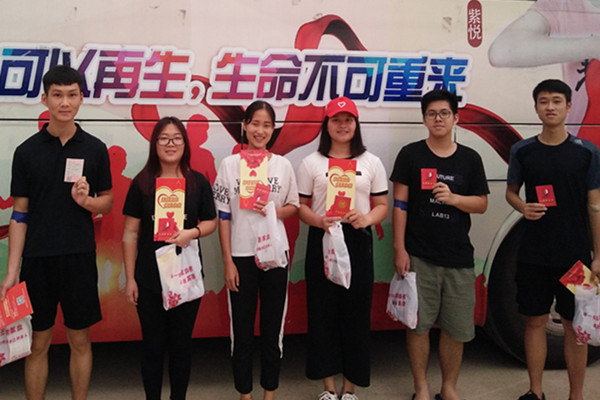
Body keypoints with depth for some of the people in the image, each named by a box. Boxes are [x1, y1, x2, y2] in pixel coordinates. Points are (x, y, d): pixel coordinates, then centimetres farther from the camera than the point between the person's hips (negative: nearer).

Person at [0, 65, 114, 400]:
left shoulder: (95, 149, 2)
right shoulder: (27, 151, 0)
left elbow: (108, 202, 9)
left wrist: (87, 200, -14)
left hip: (80, 258, 1)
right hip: (37, 259, 0)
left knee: (80, 340, 10)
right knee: (38, 343, 8)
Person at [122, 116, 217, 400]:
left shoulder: (198, 182, 1)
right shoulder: (141, 183, -2)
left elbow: (211, 222, 8)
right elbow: (130, 233, 0)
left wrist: (192, 232, -15)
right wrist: (129, 278, -3)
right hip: (149, 278, -1)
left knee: (181, 343, 11)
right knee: (153, 344, 8)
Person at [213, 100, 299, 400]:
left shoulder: (283, 165, 1)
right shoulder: (230, 165, -2)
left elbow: (293, 207, 10)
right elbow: (223, 217, -2)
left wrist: (273, 211, -13)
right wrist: (228, 262, -6)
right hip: (241, 256, -1)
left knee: (273, 326, 9)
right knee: (242, 329, 6)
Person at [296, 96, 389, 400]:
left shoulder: (371, 162, 7)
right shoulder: (312, 162, 5)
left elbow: (382, 205, 8)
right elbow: (300, 206, 4)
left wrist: (367, 218, -14)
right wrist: (319, 221, -16)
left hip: (358, 241, 1)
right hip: (321, 240, 0)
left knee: (356, 312, 2)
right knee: (323, 311, 3)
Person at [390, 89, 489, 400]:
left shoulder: (470, 159, 8)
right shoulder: (411, 154, 2)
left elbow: (482, 204, 7)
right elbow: (399, 203, -1)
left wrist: (453, 198, -13)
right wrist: (399, 249, -6)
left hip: (458, 257, 2)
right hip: (419, 255, -2)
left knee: (456, 328, 6)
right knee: (418, 323, 3)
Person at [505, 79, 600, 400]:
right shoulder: (522, 151, 2)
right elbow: (511, 192, 14)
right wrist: (522, 207, -10)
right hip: (533, 254, 2)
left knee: (574, 325, 6)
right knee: (535, 321, 9)